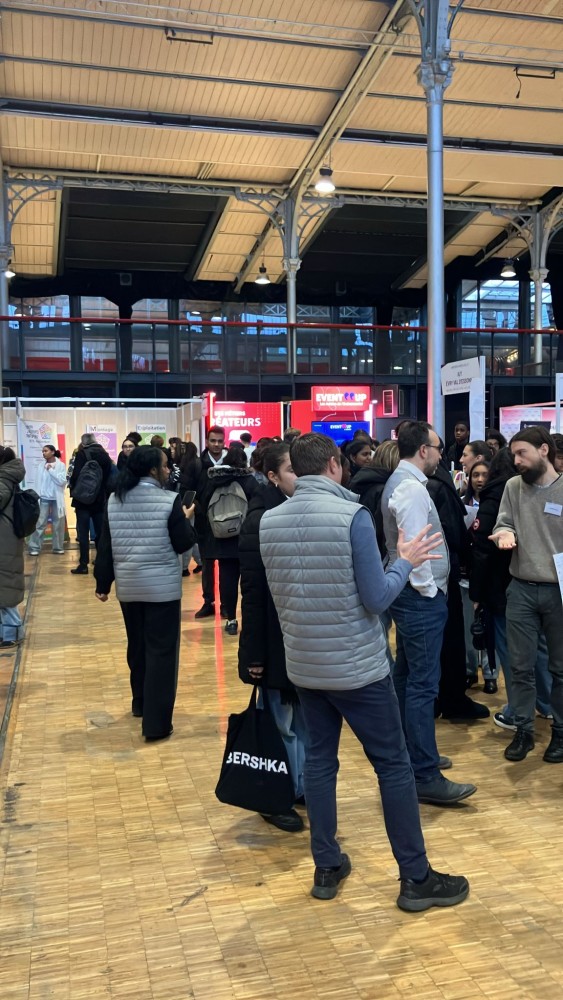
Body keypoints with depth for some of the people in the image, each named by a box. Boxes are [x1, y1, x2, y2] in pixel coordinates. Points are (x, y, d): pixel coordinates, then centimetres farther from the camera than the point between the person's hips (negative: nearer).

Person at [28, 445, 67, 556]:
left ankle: (58, 547, 14)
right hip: (44, 498, 1)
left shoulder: (61, 465, -1)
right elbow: (39, 481, 5)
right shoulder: (42, 465, 6)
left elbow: (62, 481, -11)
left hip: (56, 499, -1)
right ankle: (34, 547, -1)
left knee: (58, 524, 5)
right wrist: (38, 496, -1)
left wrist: (51, 470, -11)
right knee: (40, 523, -4)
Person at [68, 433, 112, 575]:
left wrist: (73, 490, 0)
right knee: (101, 531, 11)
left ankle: (83, 564, -2)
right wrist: (105, 492, 13)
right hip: (100, 499, 5)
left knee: (83, 532, -1)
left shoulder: (82, 454, -9)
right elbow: (110, 476, 8)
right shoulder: (105, 455, 7)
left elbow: (76, 475, -16)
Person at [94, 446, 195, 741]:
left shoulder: (114, 500, 1)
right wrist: (186, 519, 8)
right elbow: (183, 544, -10)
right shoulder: (169, 500, -14)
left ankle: (140, 704, 38)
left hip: (128, 587, 5)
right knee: (161, 651, 1)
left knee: (137, 646, 22)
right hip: (162, 587, -5)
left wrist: (102, 584, 12)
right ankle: (157, 723, 2)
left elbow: (105, 547, 4)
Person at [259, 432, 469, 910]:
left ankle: (327, 867, 26)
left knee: (319, 759, 16)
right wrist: (405, 562, -1)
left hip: (304, 665, 5)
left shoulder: (269, 521, -1)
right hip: (357, 665, -5)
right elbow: (376, 599, -16)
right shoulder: (352, 515, -17)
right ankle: (416, 878, 17)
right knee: (394, 766, 7)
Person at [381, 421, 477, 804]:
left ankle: (409, 753, 31)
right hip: (421, 597, -11)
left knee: (407, 678, 18)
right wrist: (429, 590, -14)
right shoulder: (412, 488, -19)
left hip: (411, 595, 11)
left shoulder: (401, 481, 13)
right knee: (423, 685, -8)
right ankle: (426, 777, -3)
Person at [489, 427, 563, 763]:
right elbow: (503, 523, 7)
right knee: (521, 666, 9)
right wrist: (505, 532, -17)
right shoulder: (513, 486, 3)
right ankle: (524, 731, 23)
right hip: (521, 589, 3)